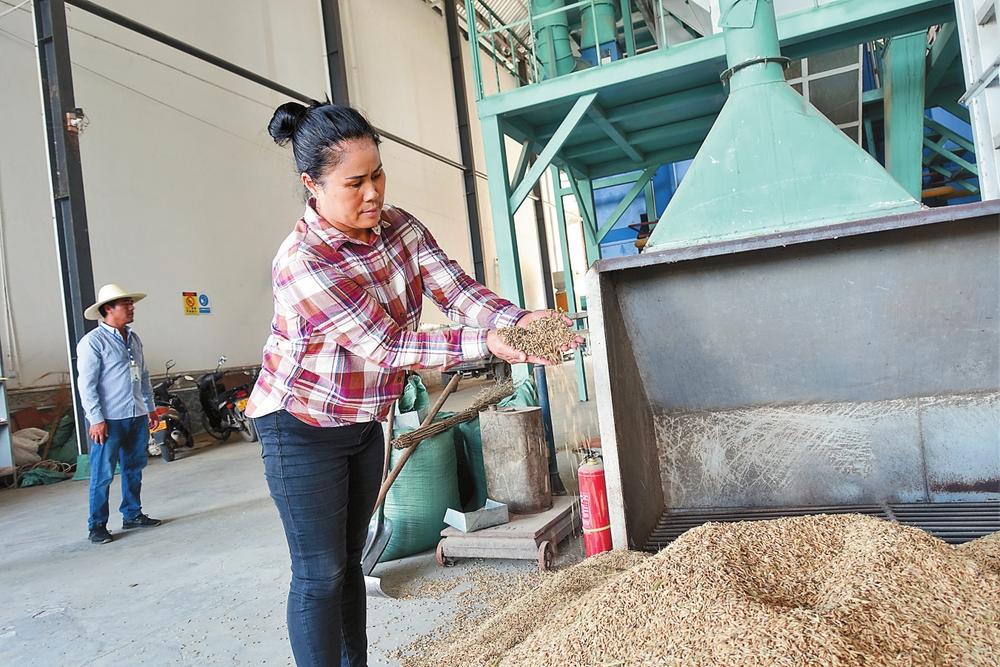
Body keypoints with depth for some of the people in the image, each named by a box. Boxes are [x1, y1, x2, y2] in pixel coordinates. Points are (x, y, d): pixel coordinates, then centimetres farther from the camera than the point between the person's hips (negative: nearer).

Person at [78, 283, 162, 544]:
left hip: (137, 417, 7)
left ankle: (132, 515, 26)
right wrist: (96, 419, -16)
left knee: (134, 468, 14)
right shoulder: (93, 342, -10)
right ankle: (97, 525, 9)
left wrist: (150, 408, 19)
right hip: (108, 420, -7)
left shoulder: (134, 339, 13)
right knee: (103, 474, -1)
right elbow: (87, 384, -13)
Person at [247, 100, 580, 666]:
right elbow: (384, 346, -28)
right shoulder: (303, 262, -26)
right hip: (303, 429, -7)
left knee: (349, 562, 17)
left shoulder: (399, 227, -5)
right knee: (320, 574, 0)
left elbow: (457, 288, -15)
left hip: (364, 423, 7)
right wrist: (483, 343, -35)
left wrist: (517, 319, -33)